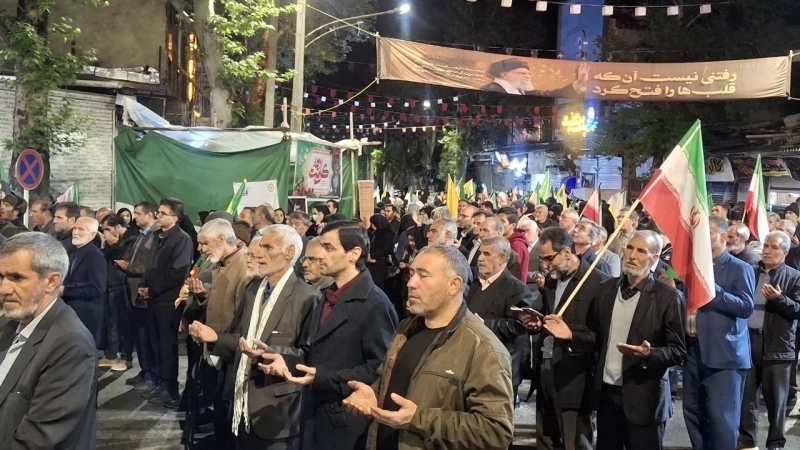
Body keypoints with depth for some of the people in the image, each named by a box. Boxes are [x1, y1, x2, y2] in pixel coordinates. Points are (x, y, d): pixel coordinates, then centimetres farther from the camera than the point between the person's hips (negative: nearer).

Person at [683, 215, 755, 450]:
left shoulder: (740, 269, -5)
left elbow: (746, 307, -16)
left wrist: (712, 288, -22)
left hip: (723, 354, -6)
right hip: (694, 350, 7)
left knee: (720, 417, -5)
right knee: (693, 412, 12)